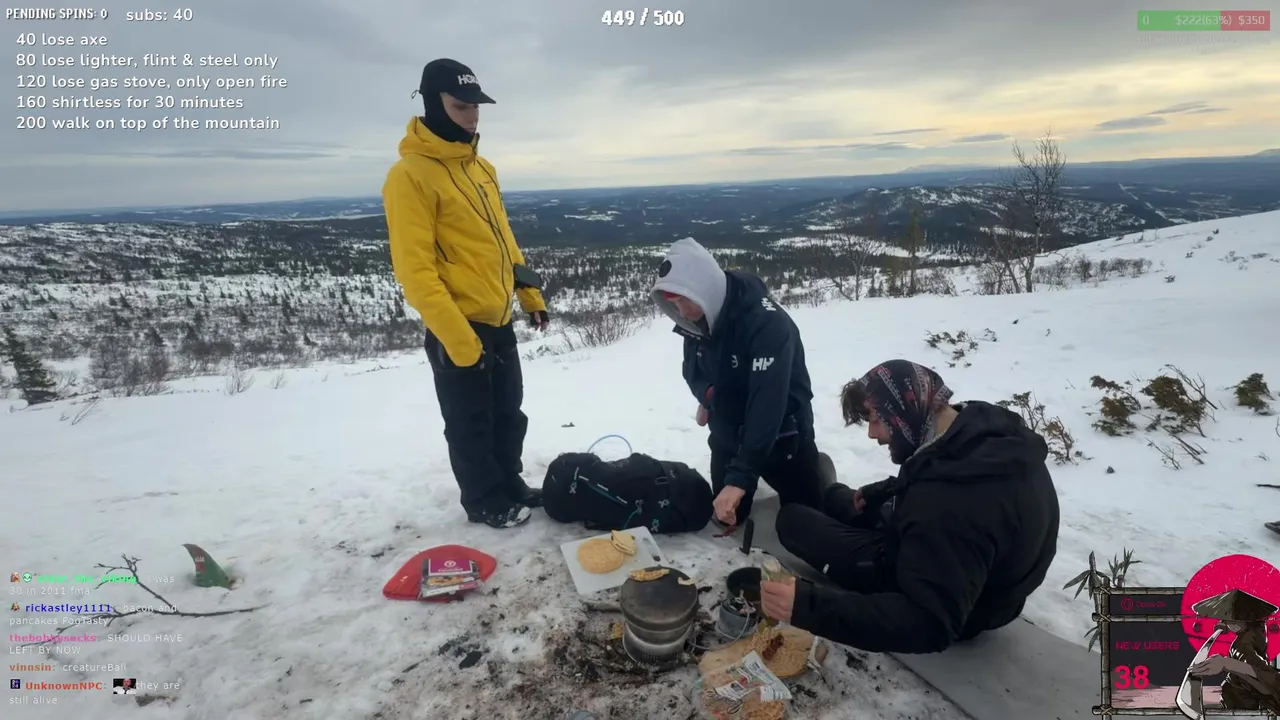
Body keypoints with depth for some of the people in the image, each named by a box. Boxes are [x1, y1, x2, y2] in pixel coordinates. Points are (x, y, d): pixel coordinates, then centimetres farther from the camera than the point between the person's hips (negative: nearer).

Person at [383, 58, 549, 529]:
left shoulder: (481, 167, 11)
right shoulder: (409, 174, -15)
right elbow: (415, 270, -20)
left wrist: (530, 295, 16)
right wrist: (458, 340, -23)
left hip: (498, 318, 8)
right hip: (457, 329, -8)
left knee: (509, 413, 19)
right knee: (471, 424, 8)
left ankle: (511, 485, 37)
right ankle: (485, 502, 27)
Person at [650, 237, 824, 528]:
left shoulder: (765, 321, -31)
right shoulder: (696, 320, -9)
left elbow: (767, 403, -38)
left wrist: (740, 476, -45)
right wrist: (706, 395, -13)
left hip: (782, 436, -6)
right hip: (727, 437, 6)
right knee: (727, 519, 14)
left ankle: (814, 469, 32)